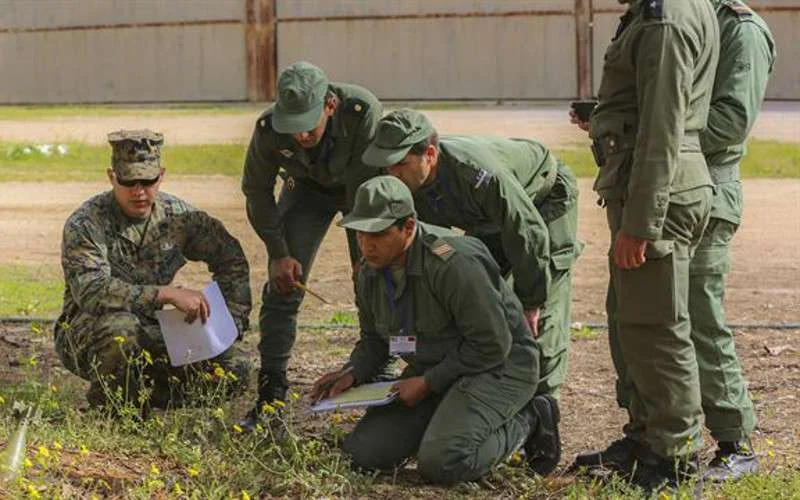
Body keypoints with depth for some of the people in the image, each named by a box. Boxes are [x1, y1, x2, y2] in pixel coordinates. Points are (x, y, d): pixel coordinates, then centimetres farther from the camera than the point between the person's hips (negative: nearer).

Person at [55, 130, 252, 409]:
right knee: (121, 329, -40)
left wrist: (229, 324, -2)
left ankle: (146, 397, 9)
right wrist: (168, 294, -39)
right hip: (87, 335, -5)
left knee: (234, 371, -12)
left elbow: (231, 259, 10)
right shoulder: (85, 225, -18)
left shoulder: (178, 215, -3)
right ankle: (105, 408, -11)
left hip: (152, 333, 5)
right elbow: (92, 291, -33)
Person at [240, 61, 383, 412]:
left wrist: (367, 255, -28)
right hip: (308, 186, 1)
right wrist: (279, 253, -14)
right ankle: (272, 387, -3)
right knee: (283, 282, -8)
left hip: (363, 188, -1)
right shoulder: (268, 129, -31)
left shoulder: (363, 112, -40)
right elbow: (257, 192, -12)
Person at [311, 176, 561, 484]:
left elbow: (492, 345, -24)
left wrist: (428, 383, -20)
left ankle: (525, 421, -2)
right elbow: (373, 340, 17)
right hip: (433, 370, 8)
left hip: (497, 366, -8)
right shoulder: (371, 274, 0)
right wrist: (353, 373, -5)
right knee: (364, 452, -4)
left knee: (439, 464, -28)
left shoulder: (454, 264, -27)